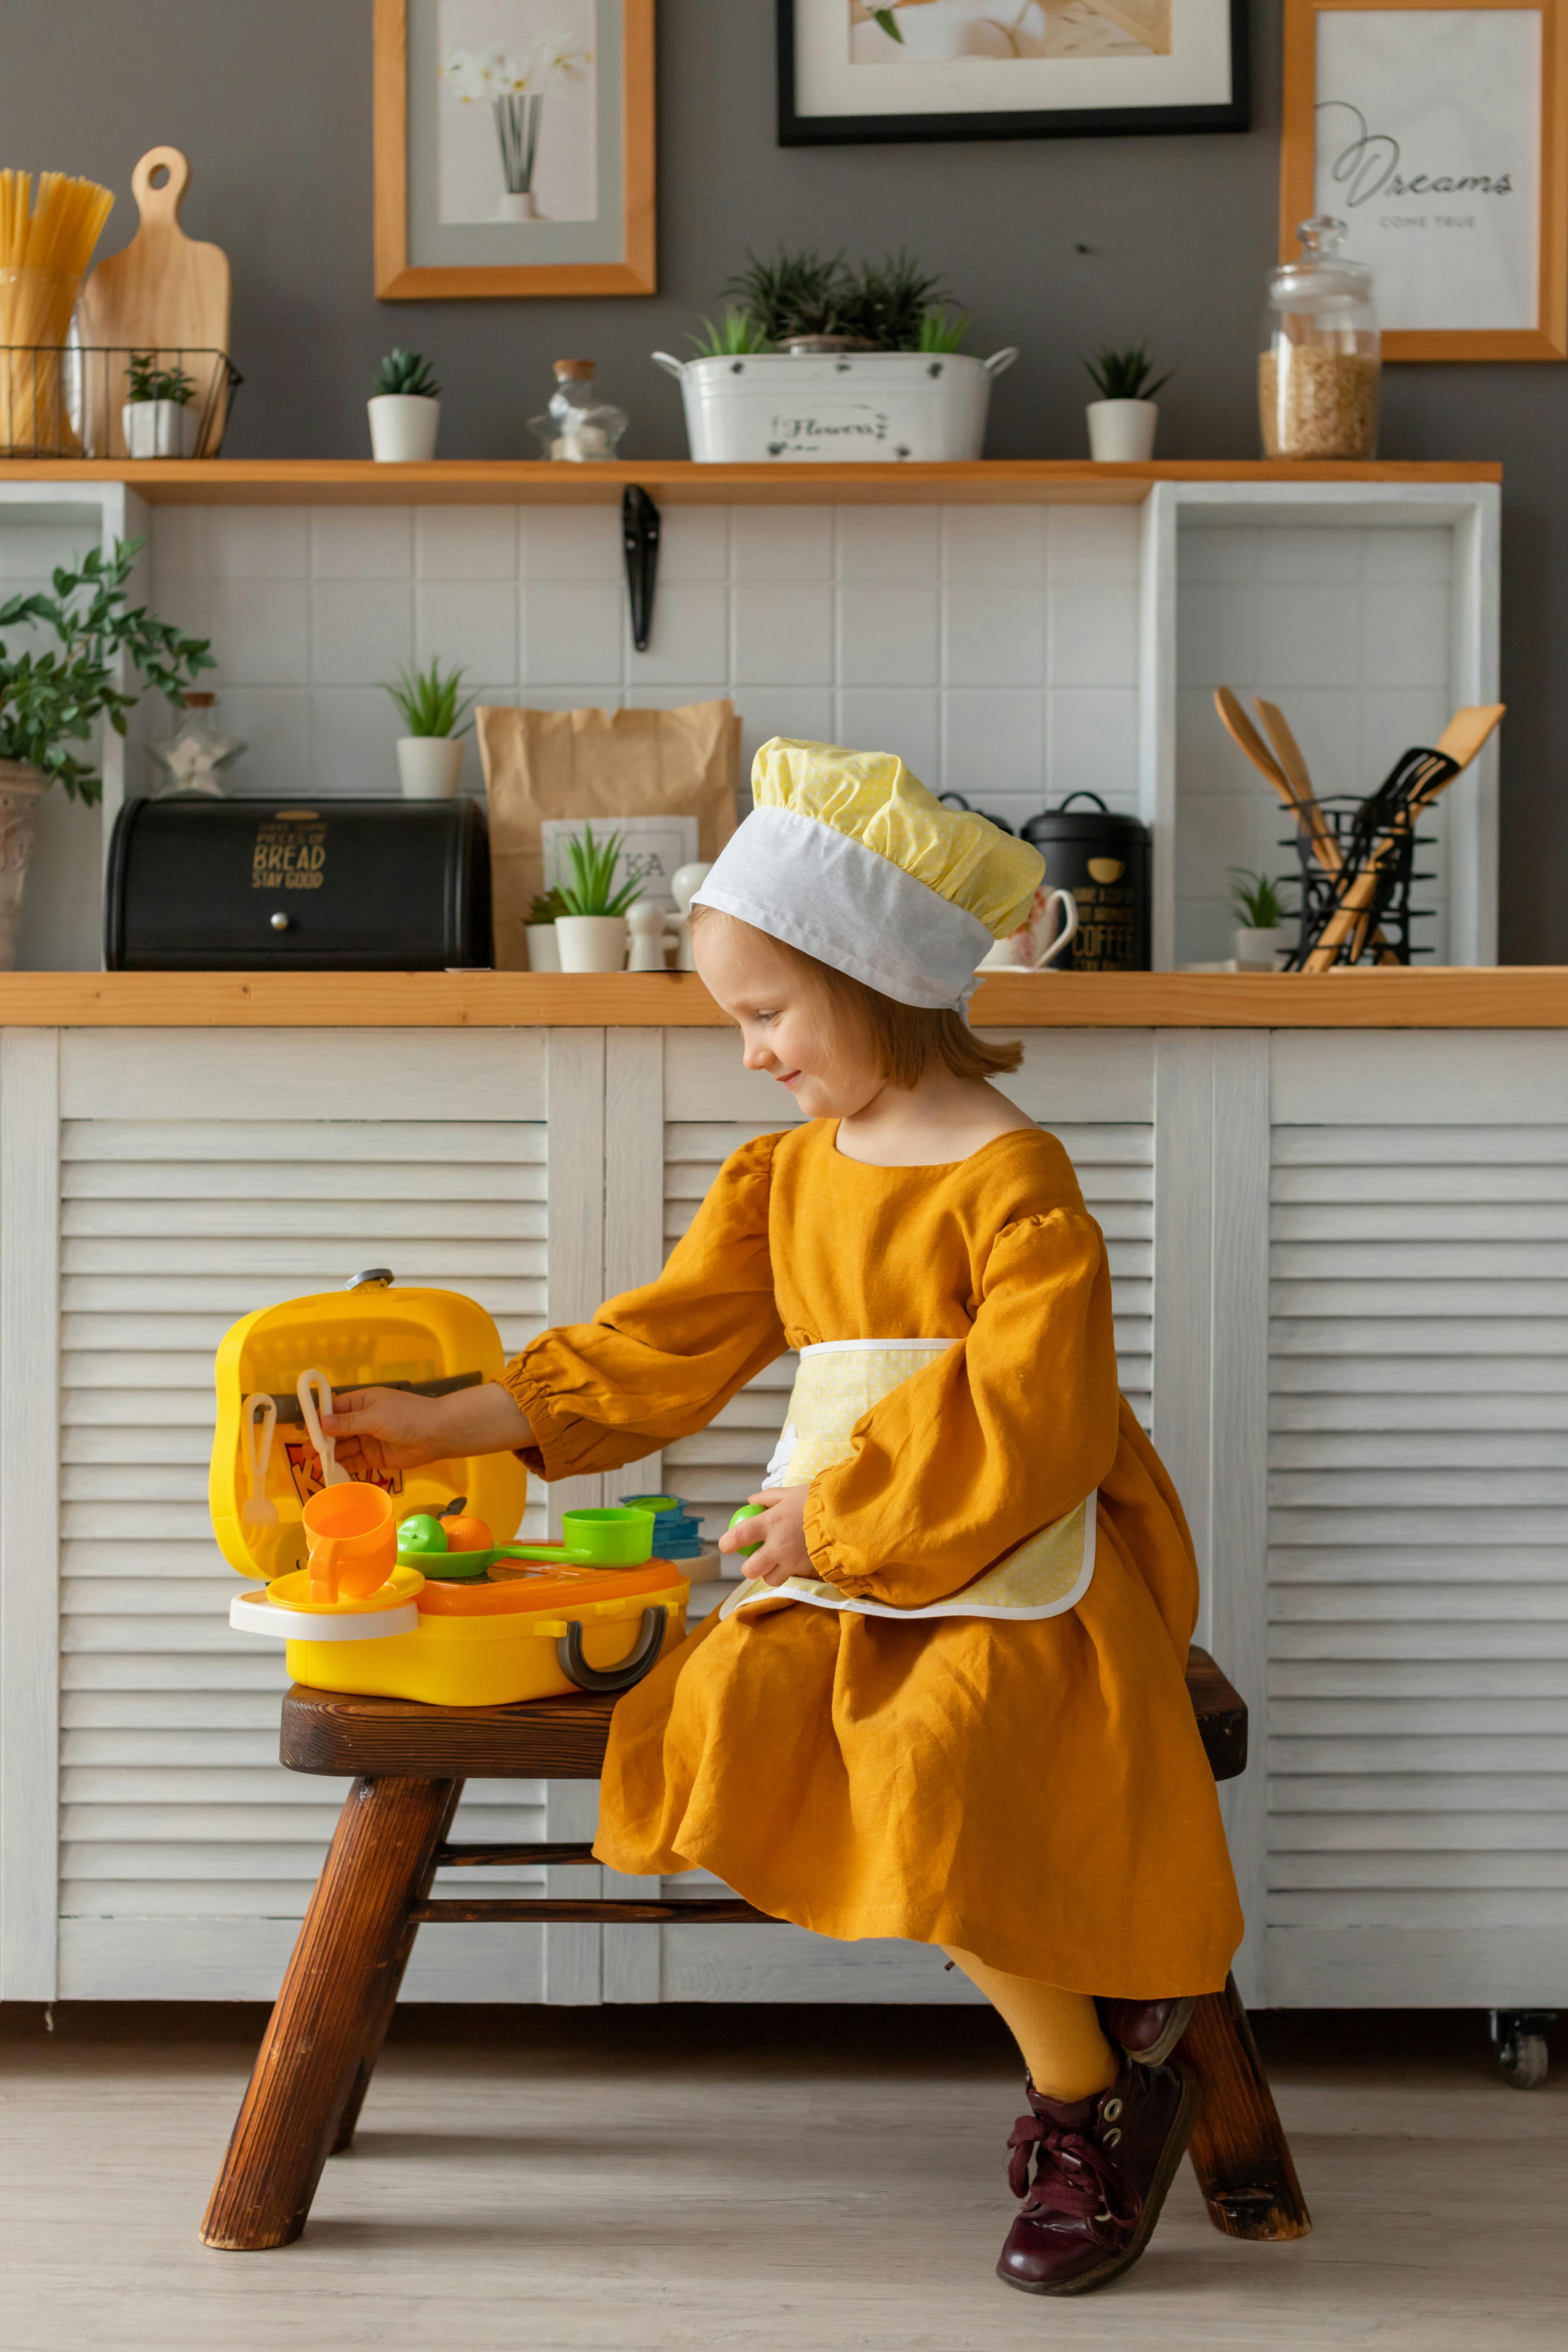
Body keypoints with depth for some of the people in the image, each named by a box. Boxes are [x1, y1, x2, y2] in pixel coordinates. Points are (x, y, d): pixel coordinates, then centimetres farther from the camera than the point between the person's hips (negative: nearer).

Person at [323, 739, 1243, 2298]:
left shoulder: (1014, 1179, -9)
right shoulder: (786, 1175, 15)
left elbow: (1027, 1419, -15)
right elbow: (662, 1348, 16)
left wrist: (842, 1516, -15)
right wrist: (447, 1425, 11)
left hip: (1003, 1563, -7)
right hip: (839, 1557, 7)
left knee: (925, 1779, -29)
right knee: (727, 1727, -20)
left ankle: (1096, 2097, -4)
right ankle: (1069, 2001, -8)